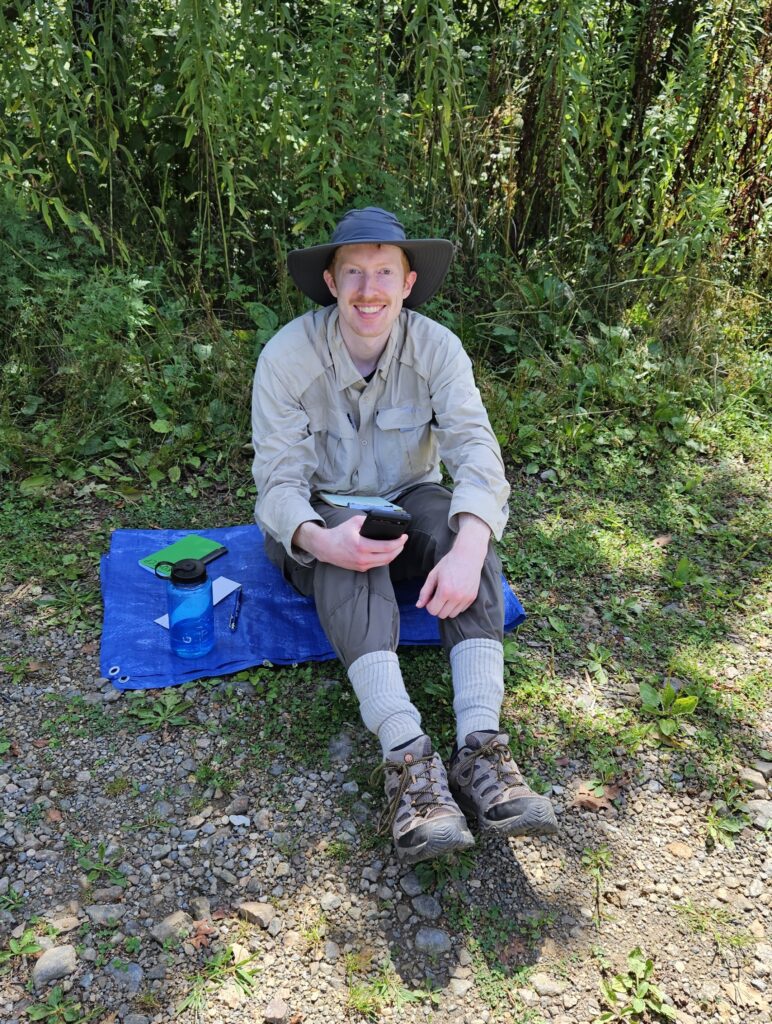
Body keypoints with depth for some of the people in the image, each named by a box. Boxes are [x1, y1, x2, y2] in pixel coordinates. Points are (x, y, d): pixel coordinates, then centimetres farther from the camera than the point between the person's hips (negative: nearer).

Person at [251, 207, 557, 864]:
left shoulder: (437, 348, -12)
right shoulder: (288, 355, -15)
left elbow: (476, 451, -25)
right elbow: (279, 478, -19)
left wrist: (468, 546, -45)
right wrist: (318, 539, -42)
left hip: (408, 504, 2)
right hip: (321, 518, -1)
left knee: (464, 526, -31)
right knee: (346, 549, -36)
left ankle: (481, 749, -39)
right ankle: (409, 759, -45)